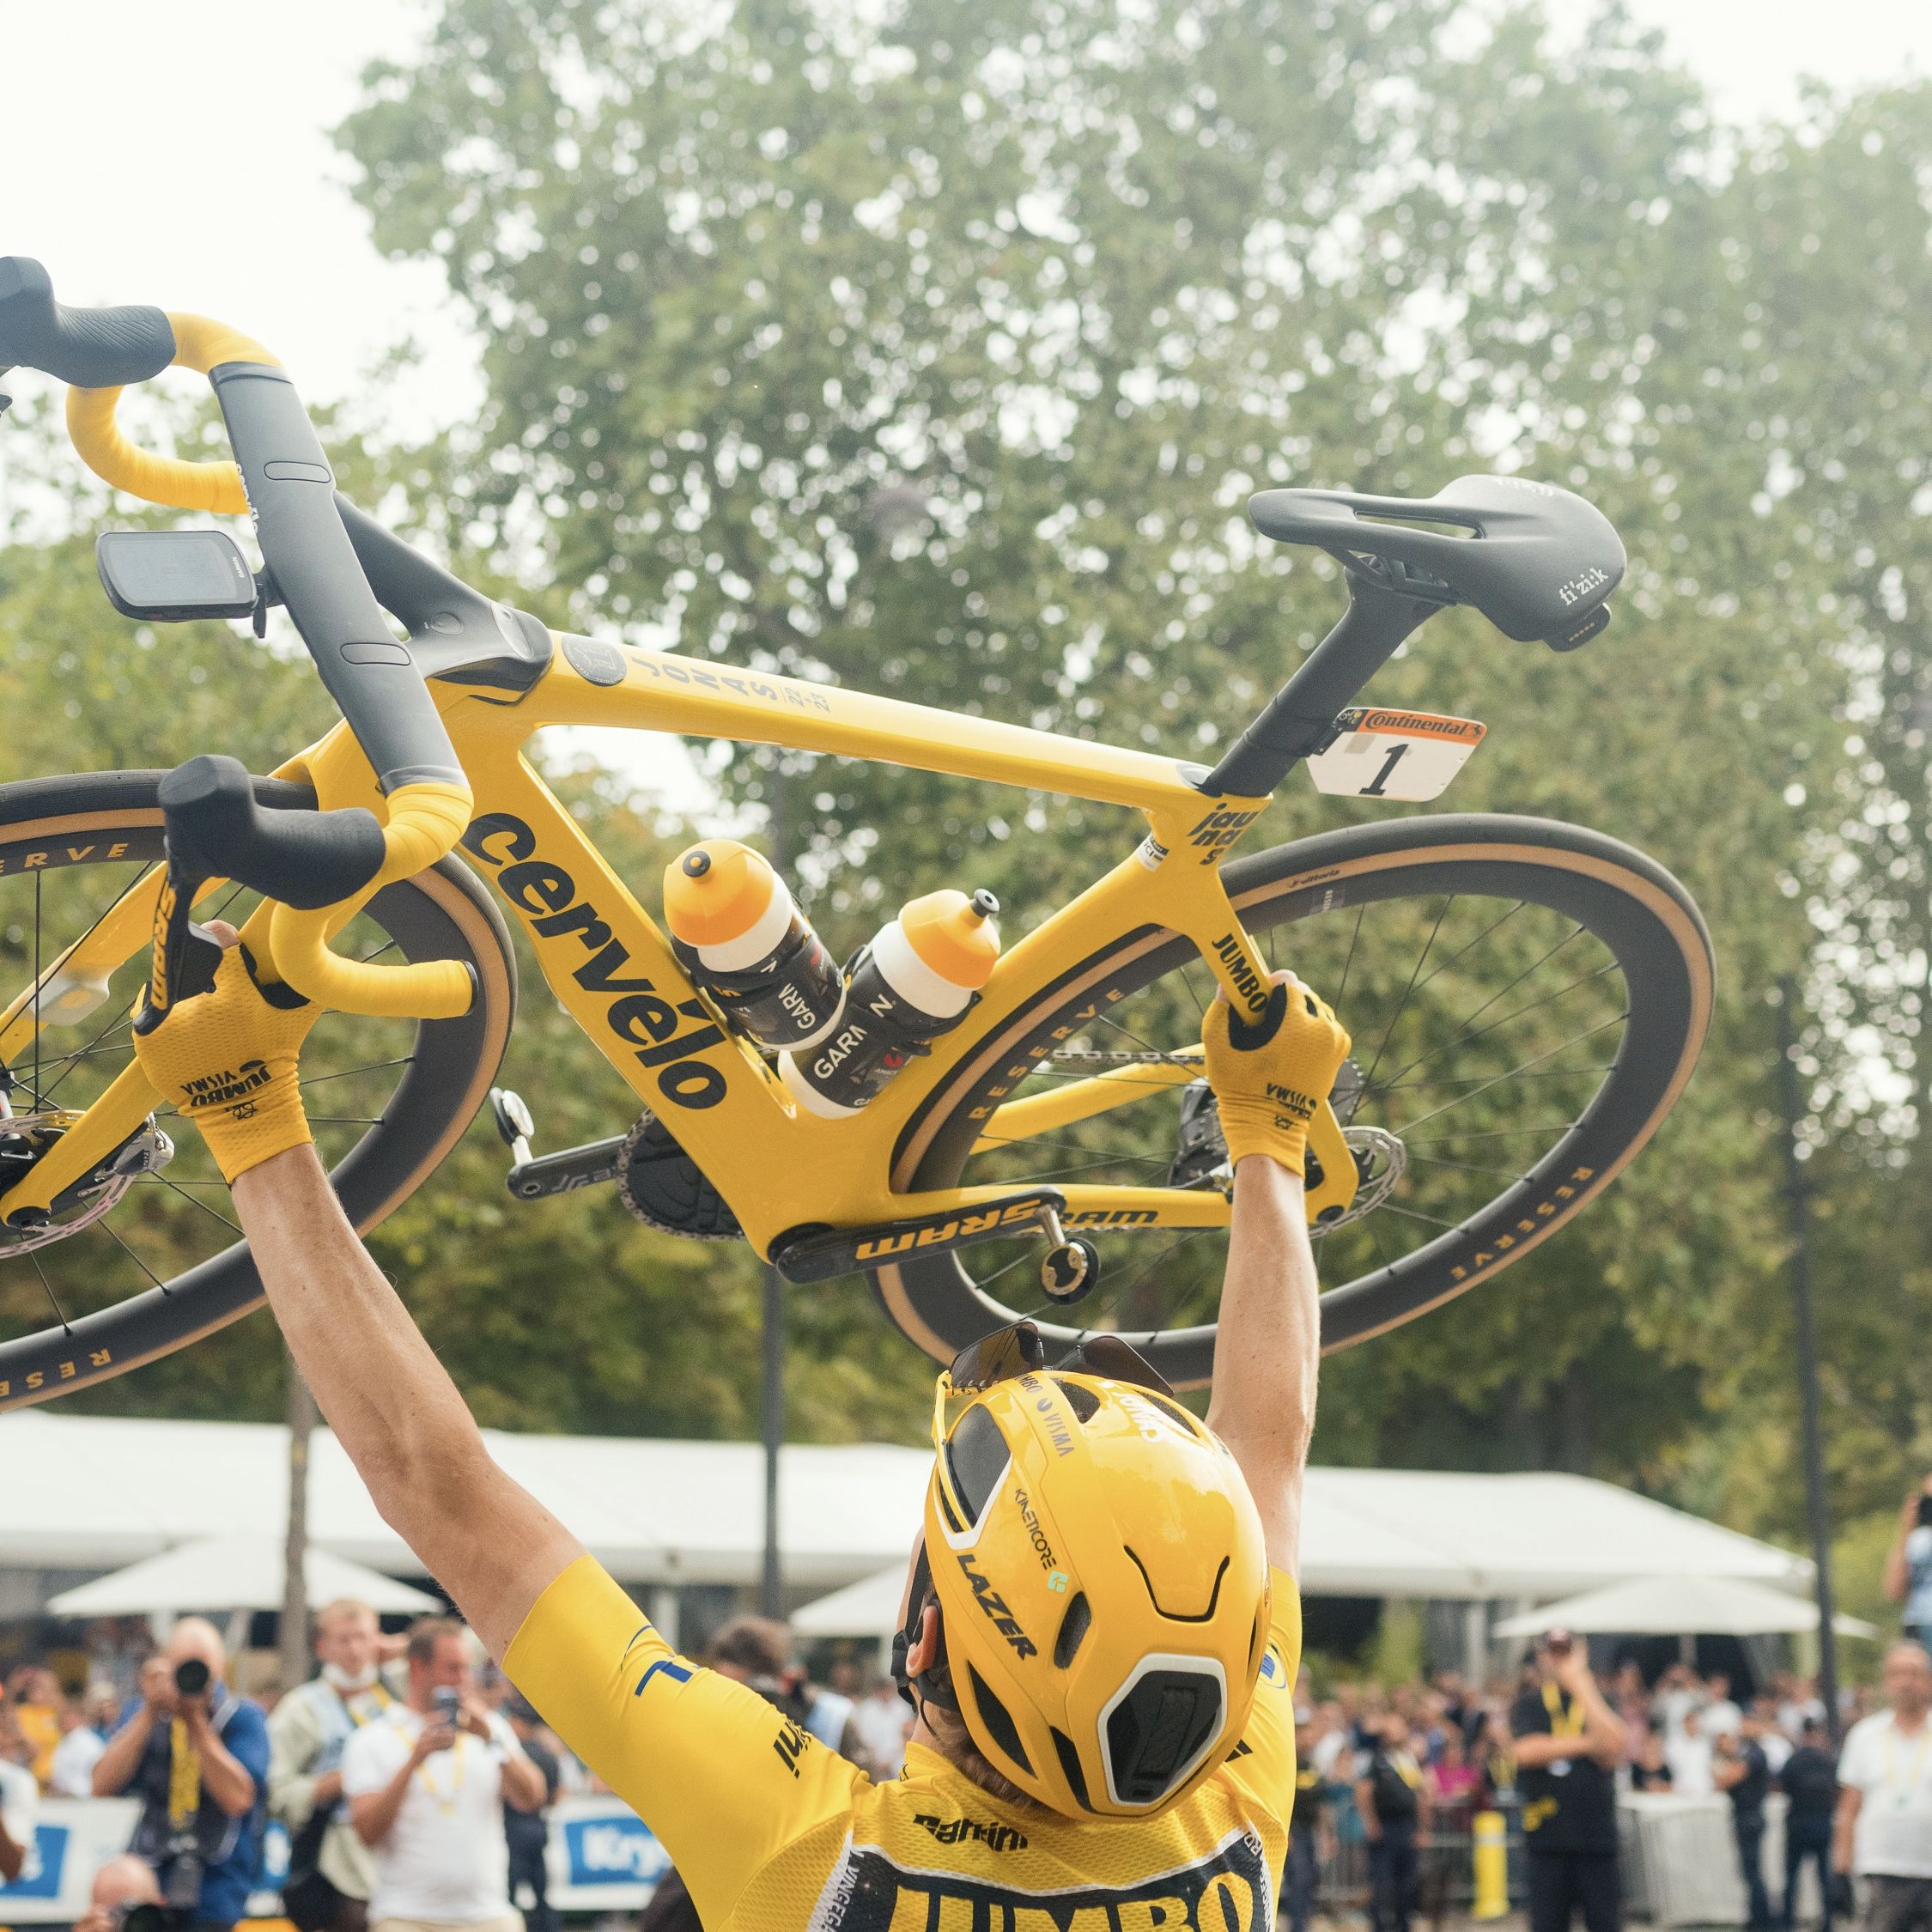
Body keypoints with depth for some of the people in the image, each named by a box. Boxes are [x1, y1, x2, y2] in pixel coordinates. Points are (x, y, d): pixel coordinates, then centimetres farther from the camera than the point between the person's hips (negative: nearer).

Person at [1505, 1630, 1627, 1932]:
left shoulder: (1598, 1703, 9)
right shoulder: (1528, 1707, 7)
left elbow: (1611, 1748, -12)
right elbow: (1525, 1751, -12)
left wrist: (1580, 1683, -11)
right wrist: (1586, 1743, -10)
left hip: (1598, 1836, 0)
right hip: (1546, 1837, 0)